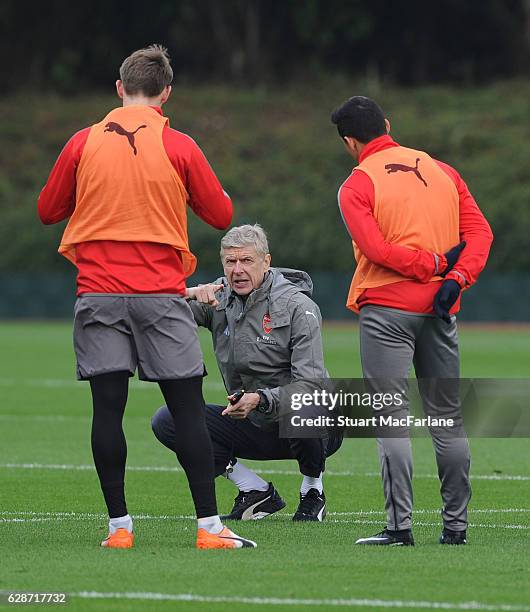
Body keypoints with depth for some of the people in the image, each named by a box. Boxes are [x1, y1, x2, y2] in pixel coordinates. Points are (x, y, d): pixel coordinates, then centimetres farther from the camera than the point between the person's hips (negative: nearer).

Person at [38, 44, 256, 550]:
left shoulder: (84, 144, 3)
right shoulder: (179, 147, -1)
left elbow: (47, 210, 11)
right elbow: (221, 215, 5)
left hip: (98, 294, 1)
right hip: (161, 295, -1)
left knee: (108, 409, 2)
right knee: (187, 408, 1)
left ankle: (118, 525, 0)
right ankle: (209, 526, -1)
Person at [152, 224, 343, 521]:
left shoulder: (298, 307, -15)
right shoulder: (219, 297, 0)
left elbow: (311, 385, -24)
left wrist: (261, 399, -40)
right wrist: (191, 294, -29)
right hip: (253, 429, 5)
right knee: (166, 420, -12)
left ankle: (313, 491, -8)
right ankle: (259, 493, -4)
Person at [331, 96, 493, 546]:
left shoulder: (356, 186, -3)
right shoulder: (442, 171, 11)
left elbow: (375, 248, -16)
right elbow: (480, 231, 4)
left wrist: (433, 264, -10)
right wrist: (455, 277, -6)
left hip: (387, 310, -5)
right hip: (439, 309, 5)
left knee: (391, 417, -5)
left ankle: (400, 526, -11)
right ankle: (456, 524, 11)